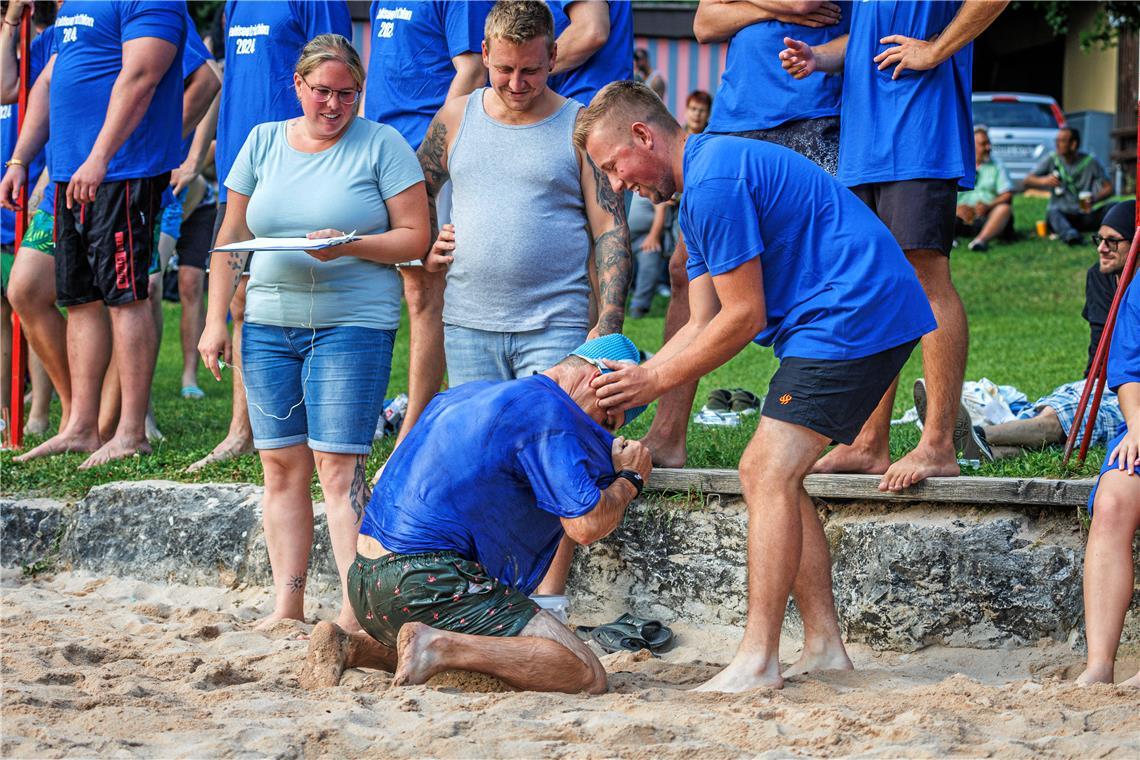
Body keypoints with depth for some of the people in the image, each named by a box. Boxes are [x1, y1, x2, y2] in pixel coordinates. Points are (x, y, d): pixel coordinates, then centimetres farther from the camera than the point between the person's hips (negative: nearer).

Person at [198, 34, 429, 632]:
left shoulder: (382, 145, 1)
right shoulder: (263, 142, 12)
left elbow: (415, 238, -2)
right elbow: (230, 240, 15)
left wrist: (350, 245, -17)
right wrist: (215, 321, 9)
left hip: (353, 323, -4)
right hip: (270, 323, 4)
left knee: (337, 465, -11)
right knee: (282, 465, 2)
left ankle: (355, 610, -11)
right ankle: (286, 605, 6)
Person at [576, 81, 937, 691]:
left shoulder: (714, 180, -15)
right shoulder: (699, 190, 19)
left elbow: (743, 318, -15)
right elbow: (702, 325, 17)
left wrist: (654, 382, -7)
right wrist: (627, 380, 5)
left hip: (856, 314, -11)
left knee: (769, 474, -14)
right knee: (772, 475, 11)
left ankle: (758, 660, -18)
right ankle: (823, 646, 10)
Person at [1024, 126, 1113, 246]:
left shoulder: (1090, 163, 4)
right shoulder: (1051, 160, 7)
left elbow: (1108, 188, 1)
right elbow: (1027, 181, 0)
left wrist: (1095, 199, -21)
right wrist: (1043, 181, -23)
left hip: (1084, 216, 1)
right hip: (1062, 214, -1)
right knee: (1053, 212, -36)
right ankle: (1070, 235, -66)